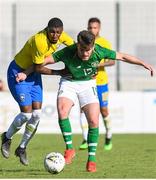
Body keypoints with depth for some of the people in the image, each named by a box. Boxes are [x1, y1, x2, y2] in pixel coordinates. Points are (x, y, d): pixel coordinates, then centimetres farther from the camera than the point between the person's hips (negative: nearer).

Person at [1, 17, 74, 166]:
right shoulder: (40, 42, -33)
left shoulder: (61, 36, -10)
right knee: (26, 113, -12)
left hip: (33, 75, 7)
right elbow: (38, 68, -24)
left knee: (36, 114, -1)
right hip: (18, 72, -7)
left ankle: (22, 148, 17)